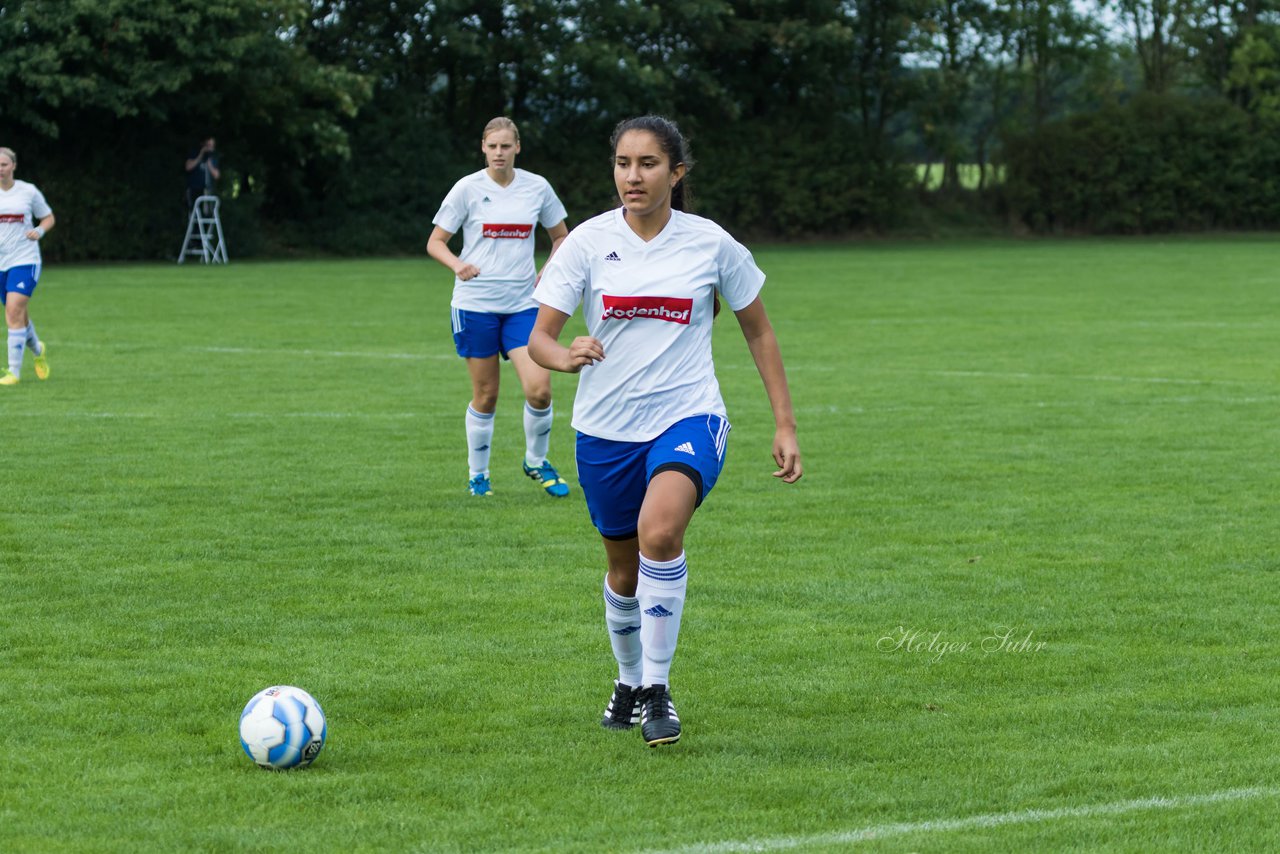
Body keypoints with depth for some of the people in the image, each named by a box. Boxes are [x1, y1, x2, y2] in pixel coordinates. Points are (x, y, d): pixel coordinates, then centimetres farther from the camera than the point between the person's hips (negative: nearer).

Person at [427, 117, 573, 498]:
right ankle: (477, 475, 20)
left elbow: (560, 237, 17)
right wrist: (457, 264, -19)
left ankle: (536, 462, 13)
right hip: (475, 304, -2)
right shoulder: (468, 188, -3)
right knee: (485, 395, 3)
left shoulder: (537, 187, 3)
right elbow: (435, 242, 1)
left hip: (522, 304, 2)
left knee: (539, 389, -11)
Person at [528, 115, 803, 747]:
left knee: (660, 530, -30)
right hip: (606, 427, 2)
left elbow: (758, 331, 9)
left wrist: (785, 425, 6)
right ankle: (629, 680, 43)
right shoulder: (588, 242, -3)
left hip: (688, 417, -2)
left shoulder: (710, 244, -3)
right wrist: (565, 356, -32)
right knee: (624, 569, 14)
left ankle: (658, 689, -18)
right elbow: (539, 336, -8)